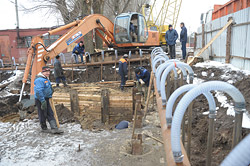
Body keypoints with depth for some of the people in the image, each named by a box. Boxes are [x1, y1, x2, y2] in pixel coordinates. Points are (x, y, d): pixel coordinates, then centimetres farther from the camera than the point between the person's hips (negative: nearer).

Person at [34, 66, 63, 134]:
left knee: (50, 114, 6)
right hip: (40, 100, -10)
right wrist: (43, 101, -29)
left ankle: (54, 128, 7)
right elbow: (38, 91, -27)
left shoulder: (46, 79, 15)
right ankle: (44, 128, 20)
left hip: (46, 99, 10)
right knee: (43, 114, 2)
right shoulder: (39, 80, -19)